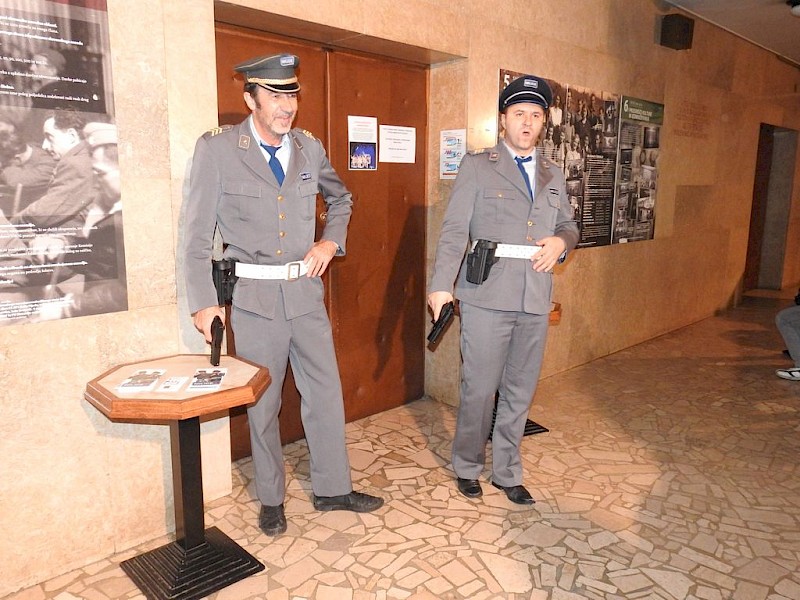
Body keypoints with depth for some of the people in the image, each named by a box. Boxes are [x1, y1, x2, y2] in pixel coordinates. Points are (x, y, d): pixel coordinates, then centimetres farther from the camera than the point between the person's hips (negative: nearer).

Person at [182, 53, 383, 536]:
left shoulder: (310, 147, 5)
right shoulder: (216, 149, -6)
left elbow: (341, 198, 23)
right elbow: (198, 234, -6)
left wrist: (331, 240, 6)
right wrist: (204, 303, -10)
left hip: (306, 291, 4)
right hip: (253, 296, -3)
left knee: (326, 393, 10)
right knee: (263, 404, 9)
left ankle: (333, 488, 30)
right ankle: (271, 499, 30)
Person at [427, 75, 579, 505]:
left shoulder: (553, 176, 16)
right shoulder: (477, 166, 1)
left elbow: (569, 225, 23)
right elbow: (454, 229, -6)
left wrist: (560, 242, -2)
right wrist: (441, 285, -16)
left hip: (536, 299, 5)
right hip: (487, 295, -5)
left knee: (520, 392, 12)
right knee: (479, 388, 2)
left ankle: (506, 472, 29)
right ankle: (467, 467, 24)